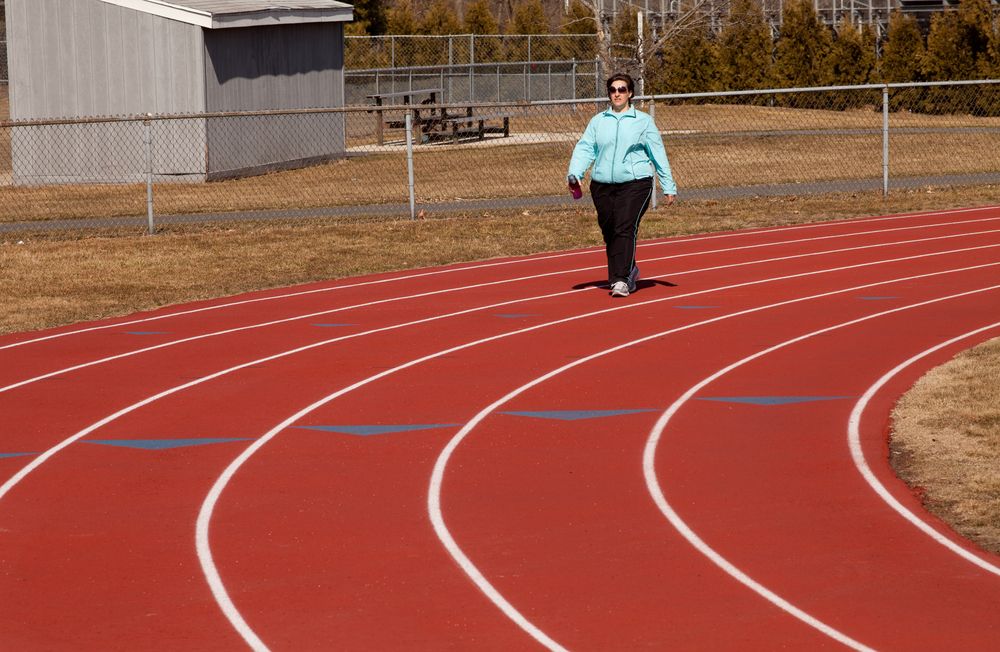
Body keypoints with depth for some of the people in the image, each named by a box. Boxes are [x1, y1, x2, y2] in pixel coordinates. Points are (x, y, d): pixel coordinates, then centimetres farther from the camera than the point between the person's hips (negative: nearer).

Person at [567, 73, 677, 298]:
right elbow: (584, 149, 6)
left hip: (635, 184, -4)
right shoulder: (597, 121, 13)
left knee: (625, 229, -17)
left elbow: (658, 154, 8)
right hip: (602, 185, 4)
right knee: (609, 233, 7)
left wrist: (669, 187, 7)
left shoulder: (643, 121, 7)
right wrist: (575, 174, -11)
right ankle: (629, 270, 29)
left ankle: (621, 281, -21)